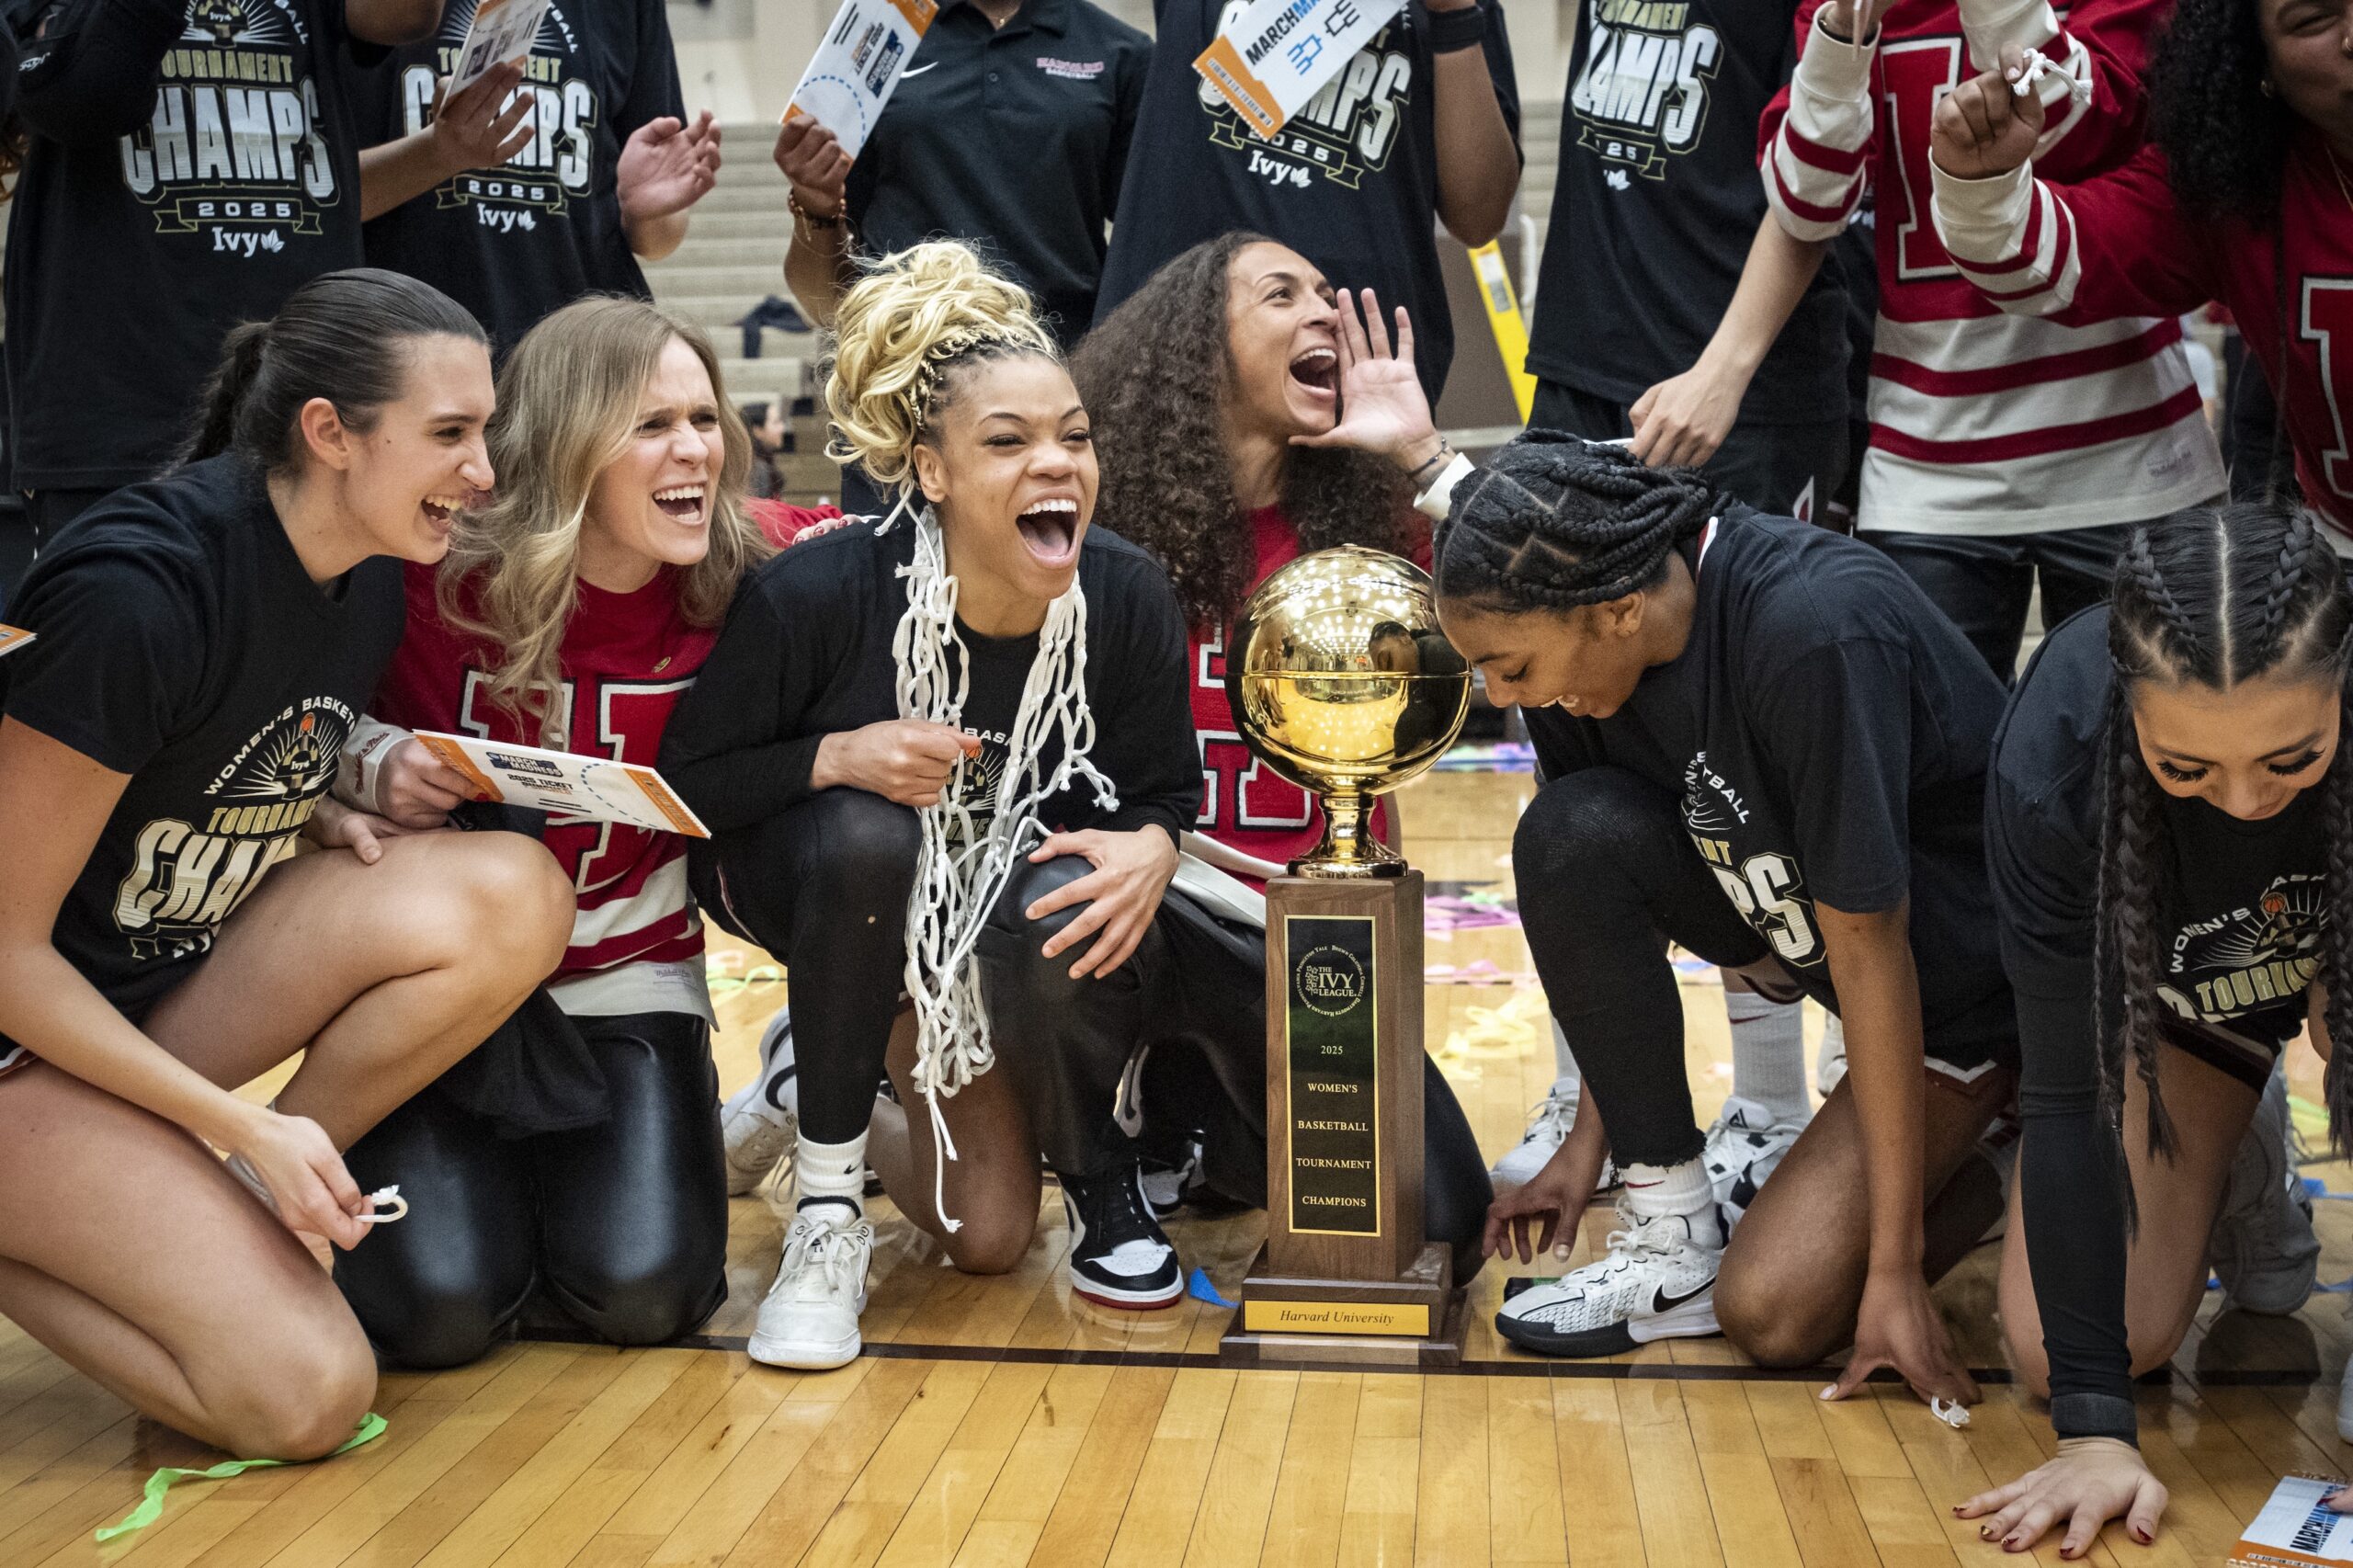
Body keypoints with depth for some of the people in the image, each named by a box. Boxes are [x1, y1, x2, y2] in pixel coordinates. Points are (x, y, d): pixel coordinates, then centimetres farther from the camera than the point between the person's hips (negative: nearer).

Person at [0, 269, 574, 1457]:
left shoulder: (365, 585, -2)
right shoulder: (141, 589, -26)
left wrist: (331, 816, -6)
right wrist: (245, 1125, -22)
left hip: (182, 976, 8)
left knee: (512, 897, -17)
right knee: (304, 1395, -20)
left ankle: (247, 1215, -3)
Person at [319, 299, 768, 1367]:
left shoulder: (734, 595, -10)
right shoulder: (438, 579, -16)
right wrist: (379, 769, -22)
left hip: (626, 977, 2)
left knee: (643, 1291, -18)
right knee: (440, 1305, -18)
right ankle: (457, 1168, 17)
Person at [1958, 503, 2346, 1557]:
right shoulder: (2052, 756, -37)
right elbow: (2069, 1092, -30)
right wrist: (2094, 1424, -30)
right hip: (2167, 983, 0)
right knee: (2052, 1348, -9)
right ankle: (2234, 1161, 18)